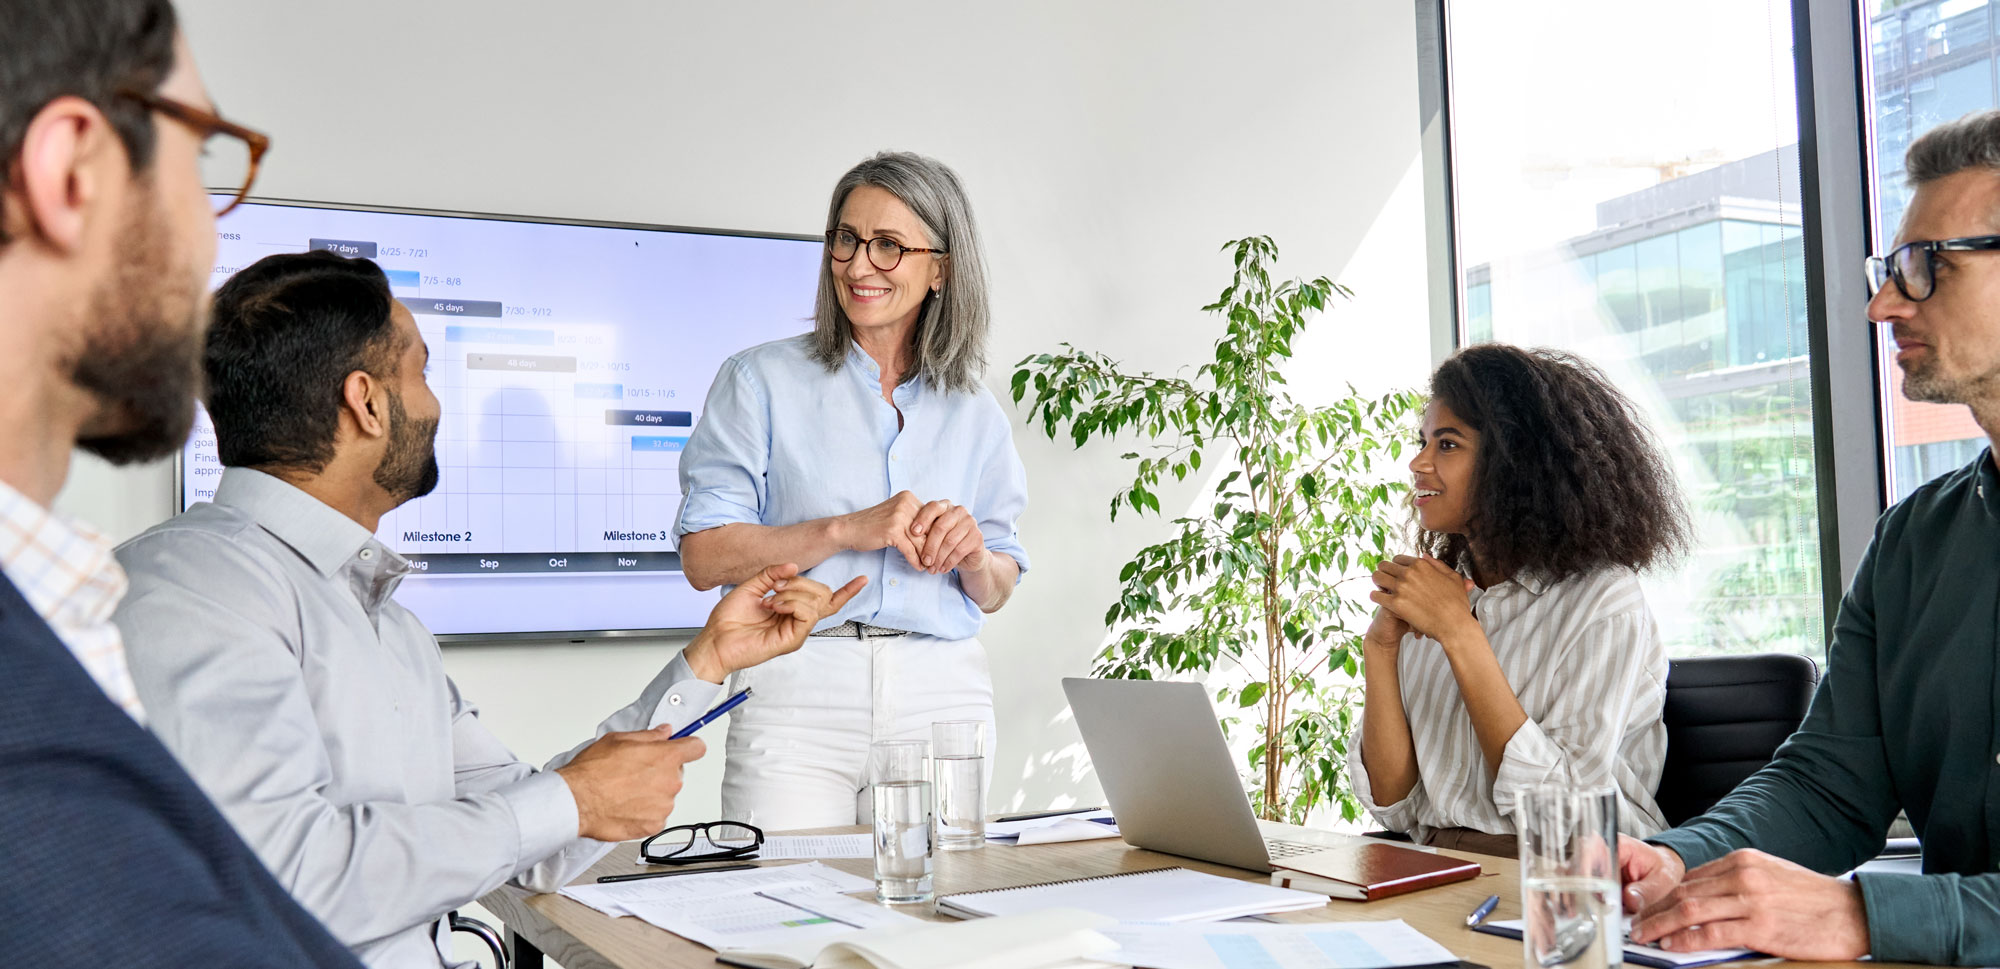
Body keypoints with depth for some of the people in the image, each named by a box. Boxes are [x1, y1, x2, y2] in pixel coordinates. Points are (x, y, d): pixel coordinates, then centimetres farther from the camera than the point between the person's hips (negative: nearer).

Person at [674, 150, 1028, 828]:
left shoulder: (973, 414, 13)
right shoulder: (762, 381, 3)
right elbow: (704, 557, -5)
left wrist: (972, 551, -6)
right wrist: (846, 530, -15)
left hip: (943, 696, 3)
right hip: (798, 692, -3)